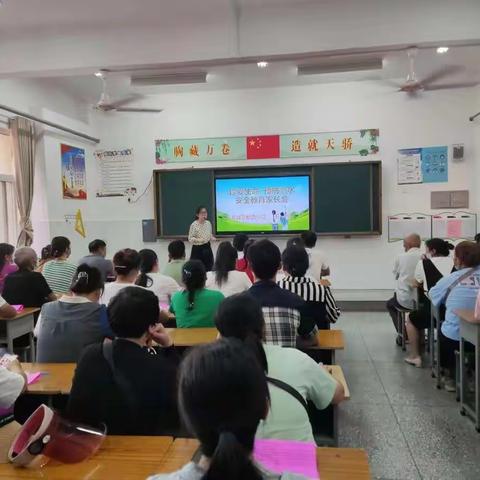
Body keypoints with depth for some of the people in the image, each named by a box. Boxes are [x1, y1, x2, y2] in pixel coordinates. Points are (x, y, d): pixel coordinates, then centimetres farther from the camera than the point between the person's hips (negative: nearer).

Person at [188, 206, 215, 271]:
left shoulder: (208, 223, 1)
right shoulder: (194, 225, -16)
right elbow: (190, 239, -14)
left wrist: (212, 238, -6)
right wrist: (198, 240, -29)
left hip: (207, 247, 5)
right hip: (197, 249, -5)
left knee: (209, 267, 10)